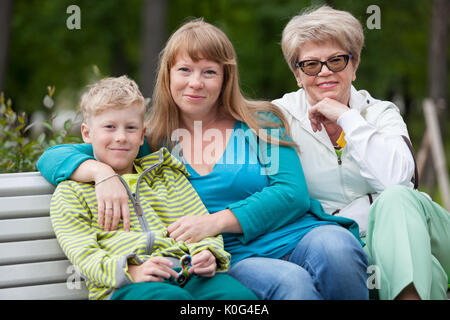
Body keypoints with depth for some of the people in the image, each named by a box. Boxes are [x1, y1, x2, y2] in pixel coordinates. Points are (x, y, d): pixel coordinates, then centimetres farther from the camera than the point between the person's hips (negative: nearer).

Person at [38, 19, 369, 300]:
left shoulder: (261, 123, 13)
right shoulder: (149, 142, 13)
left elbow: (293, 192, 0)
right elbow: (53, 157, 9)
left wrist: (216, 221, -12)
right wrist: (103, 171, -15)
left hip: (300, 235, 2)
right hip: (235, 258, -1)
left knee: (335, 248, -34)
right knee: (290, 282, -36)